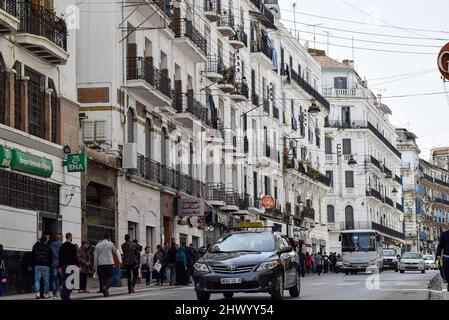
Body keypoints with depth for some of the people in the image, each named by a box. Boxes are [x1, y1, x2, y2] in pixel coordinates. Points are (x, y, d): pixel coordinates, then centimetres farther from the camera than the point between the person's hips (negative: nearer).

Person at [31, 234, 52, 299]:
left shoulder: (35, 246, 7)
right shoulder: (47, 247, -2)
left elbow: (33, 256, 10)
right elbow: (50, 257, 0)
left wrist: (33, 264, 16)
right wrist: (50, 264, 13)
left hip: (37, 265, 2)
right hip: (46, 265, -2)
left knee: (37, 279, 0)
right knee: (46, 280, 4)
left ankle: (37, 293, -13)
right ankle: (46, 294, 6)